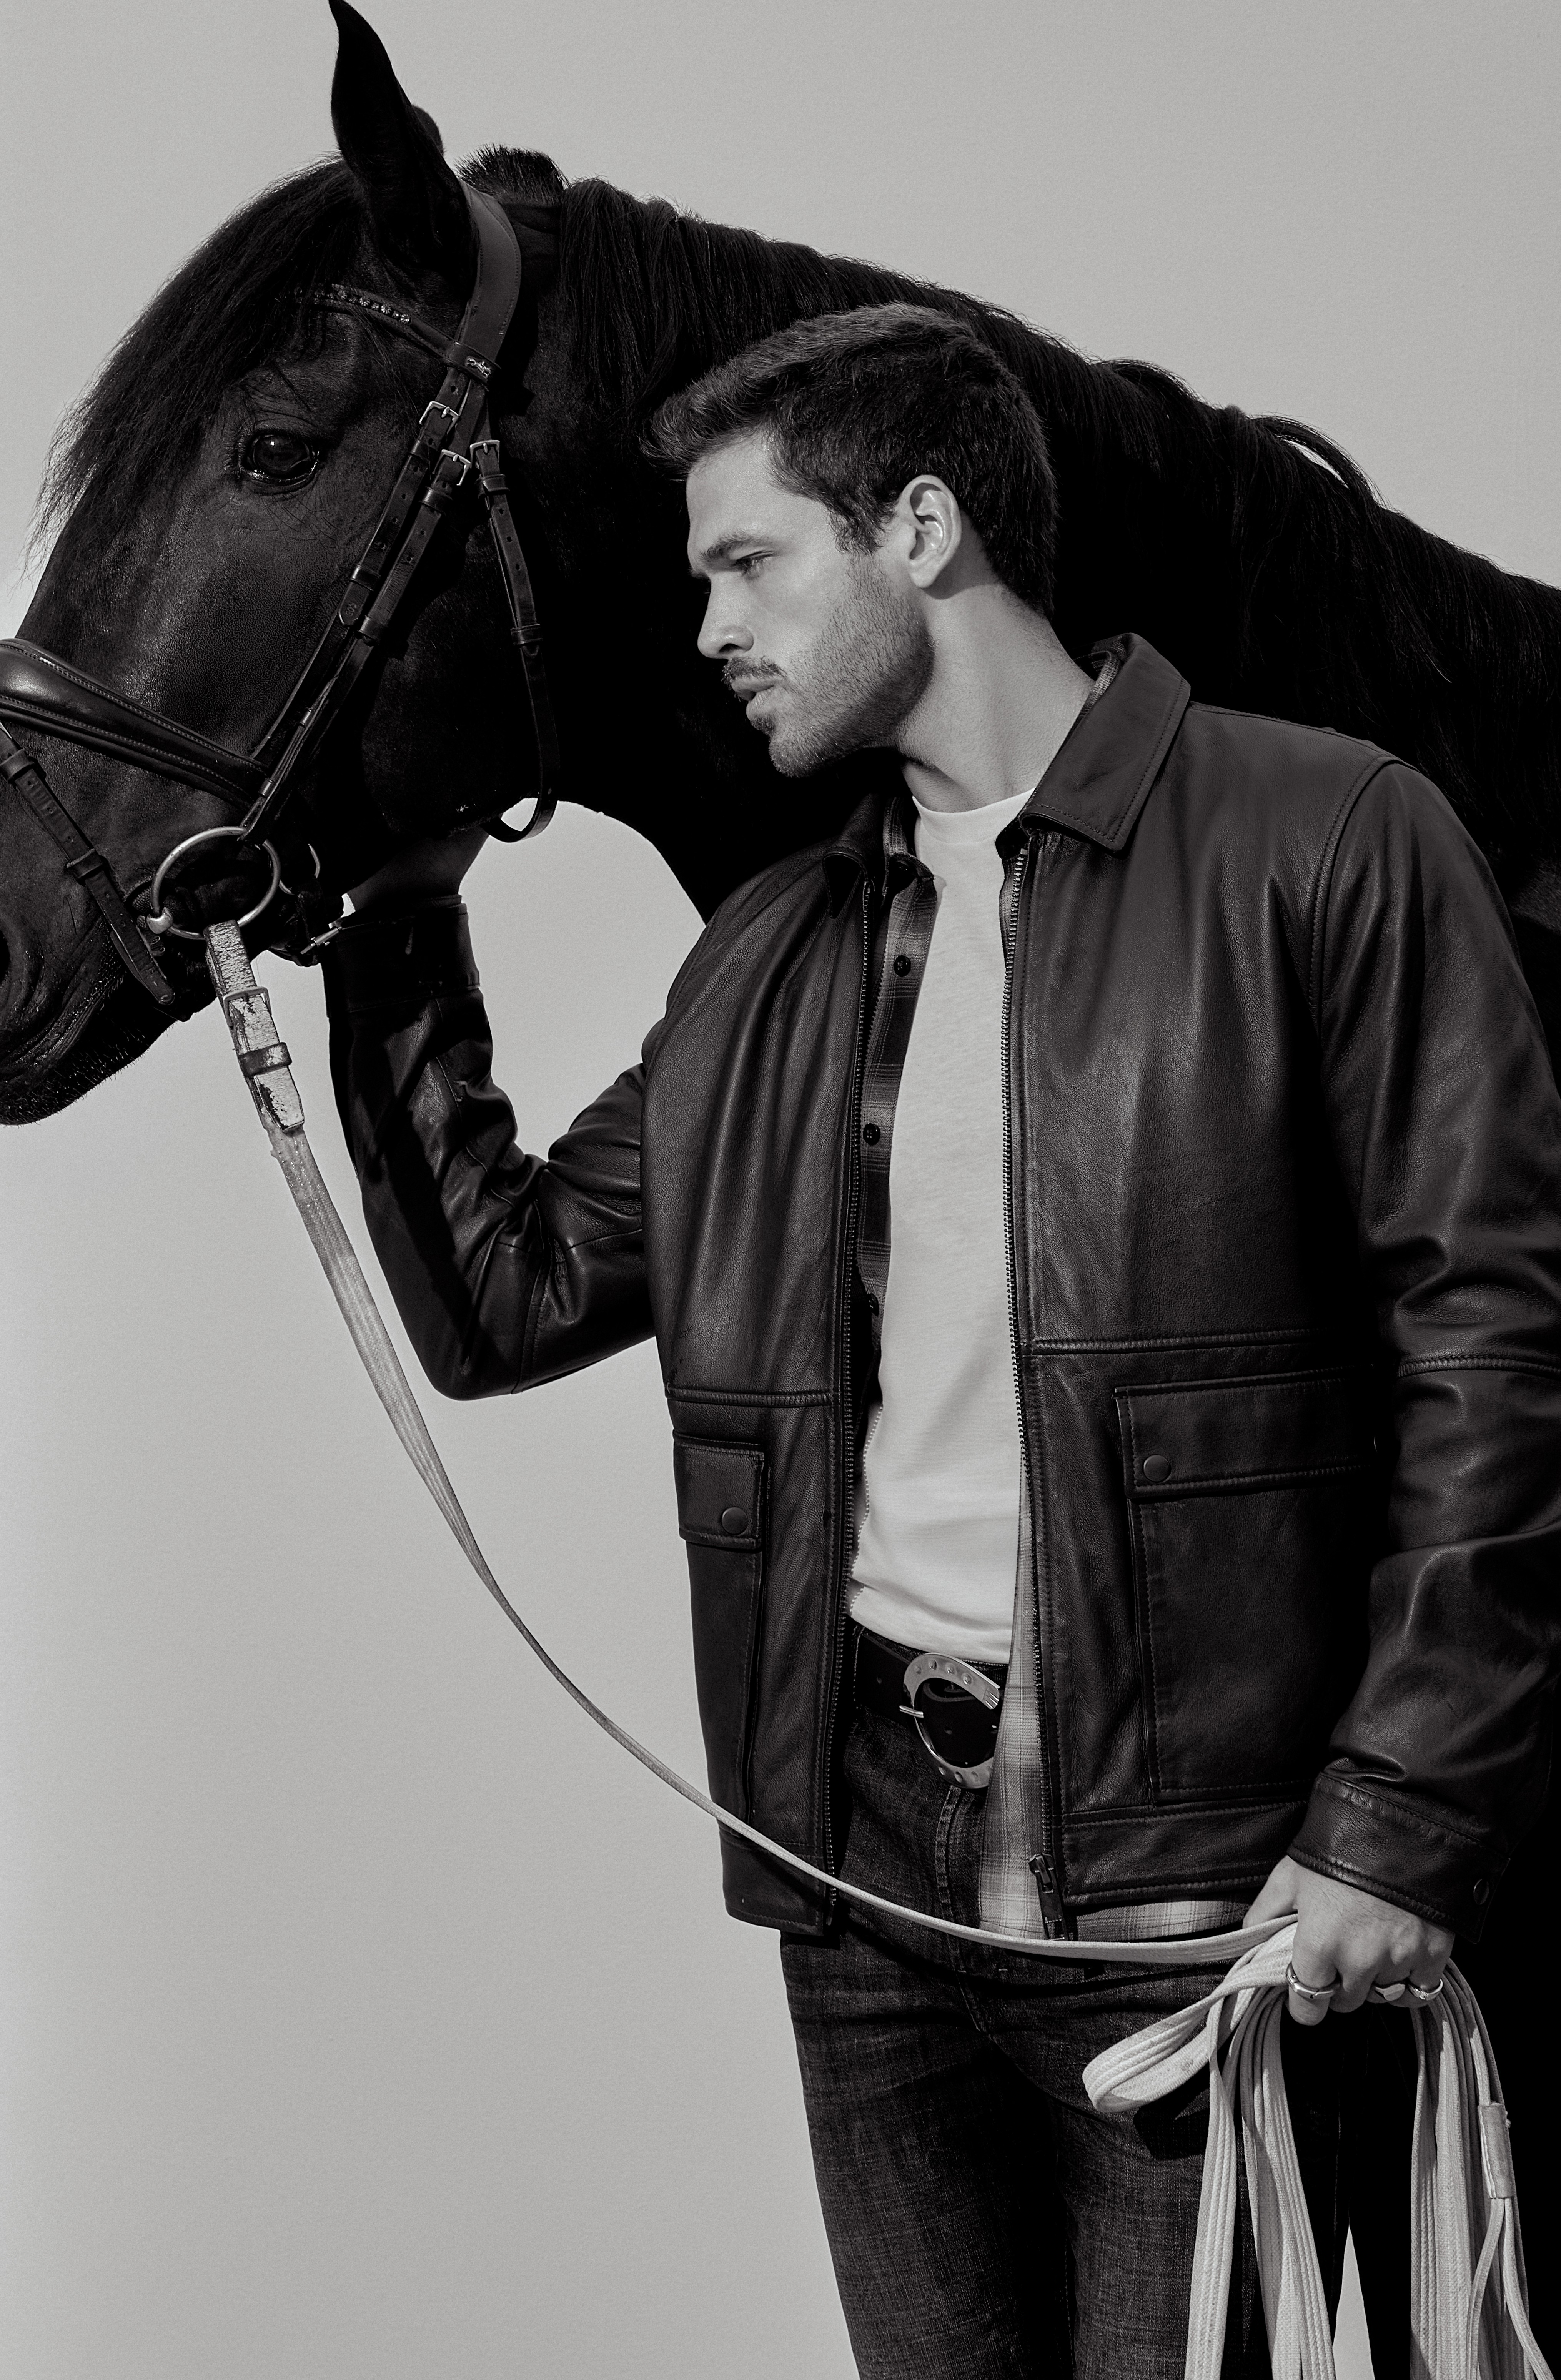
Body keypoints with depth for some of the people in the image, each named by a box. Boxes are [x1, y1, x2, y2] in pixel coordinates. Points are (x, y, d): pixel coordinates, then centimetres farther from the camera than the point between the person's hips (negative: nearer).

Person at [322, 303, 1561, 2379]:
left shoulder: (1325, 845, -4)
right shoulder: (770, 961, 14)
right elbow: (505, 1302, 16)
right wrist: (398, 946, 8)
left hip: (1191, 1874, -5)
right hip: (865, 1843, 6)